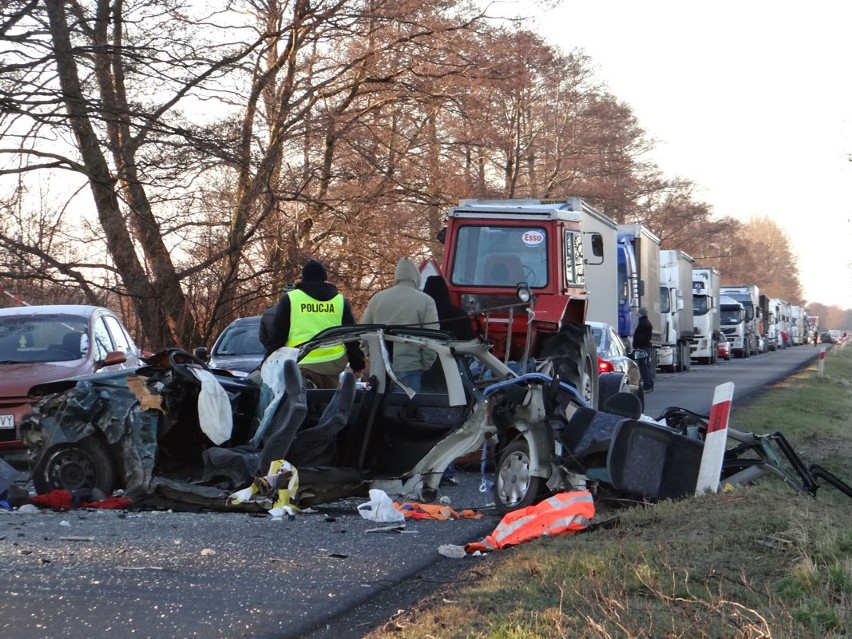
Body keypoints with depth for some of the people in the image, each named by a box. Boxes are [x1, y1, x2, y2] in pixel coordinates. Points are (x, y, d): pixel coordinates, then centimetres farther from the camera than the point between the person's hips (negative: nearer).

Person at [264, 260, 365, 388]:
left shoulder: (289, 298, 6)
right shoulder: (340, 300, 14)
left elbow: (278, 333, 5)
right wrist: (357, 363, 18)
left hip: (302, 364, -3)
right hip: (333, 363, 3)